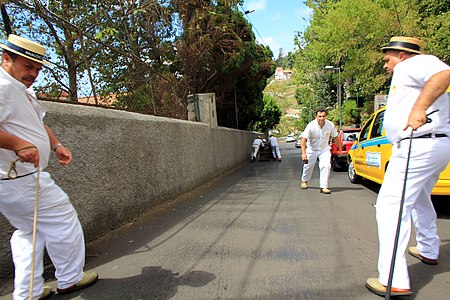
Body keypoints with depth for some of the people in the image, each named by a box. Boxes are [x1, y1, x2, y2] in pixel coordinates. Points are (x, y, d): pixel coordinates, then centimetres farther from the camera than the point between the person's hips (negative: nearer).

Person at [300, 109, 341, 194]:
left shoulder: (330, 125, -16)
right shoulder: (311, 125, -24)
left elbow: (336, 137, 0)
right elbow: (304, 139, -25)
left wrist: (340, 150, 5)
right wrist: (303, 153, -34)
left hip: (324, 149, 1)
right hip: (312, 149, -1)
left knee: (326, 166, -15)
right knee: (308, 166, 11)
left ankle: (324, 187, -7)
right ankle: (304, 181, 39)